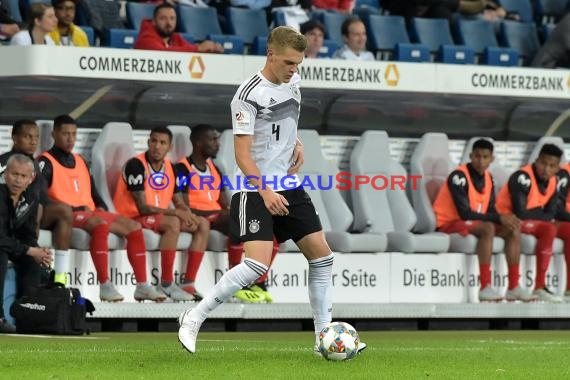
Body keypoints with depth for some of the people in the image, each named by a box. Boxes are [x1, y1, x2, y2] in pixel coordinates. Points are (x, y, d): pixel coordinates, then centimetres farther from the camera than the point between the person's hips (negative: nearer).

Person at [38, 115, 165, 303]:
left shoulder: (80, 162, 24)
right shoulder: (46, 162, -1)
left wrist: (101, 209, 2)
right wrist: (77, 209, -18)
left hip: (90, 213, 8)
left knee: (133, 227, -5)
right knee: (100, 224, -37)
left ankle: (142, 286, -9)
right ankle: (105, 286, -40)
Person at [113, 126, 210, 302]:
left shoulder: (170, 168, 9)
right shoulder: (136, 165, -16)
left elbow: (179, 203, 12)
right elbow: (143, 208, -21)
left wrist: (188, 215, -12)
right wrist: (176, 213, -22)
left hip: (160, 217, 8)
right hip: (132, 218, -8)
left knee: (202, 224, -4)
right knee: (173, 223, -34)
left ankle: (188, 283, -11)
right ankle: (166, 284, -30)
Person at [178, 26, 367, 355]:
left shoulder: (292, 82, 6)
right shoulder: (249, 95, -17)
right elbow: (242, 155, -21)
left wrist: (296, 143, 9)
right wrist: (265, 192, -32)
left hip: (289, 186, 8)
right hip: (255, 191, -8)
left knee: (321, 255, 6)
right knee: (258, 264, -21)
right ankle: (194, 318, -9)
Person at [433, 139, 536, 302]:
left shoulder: (488, 178, 7)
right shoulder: (459, 177, -19)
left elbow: (490, 212, 6)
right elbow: (465, 214, -24)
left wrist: (506, 219, -17)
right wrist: (500, 218, -23)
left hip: (471, 223, 8)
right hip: (448, 223, -8)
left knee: (513, 229, -7)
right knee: (488, 228, -34)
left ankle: (514, 287, -12)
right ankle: (485, 288, -37)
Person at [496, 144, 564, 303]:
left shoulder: (552, 182, 5)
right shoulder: (523, 177, -20)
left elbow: (551, 215, 2)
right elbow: (520, 213, -25)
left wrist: (532, 213, -15)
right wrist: (540, 213, -9)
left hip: (528, 223, 9)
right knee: (548, 229, -28)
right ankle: (540, 287, -30)